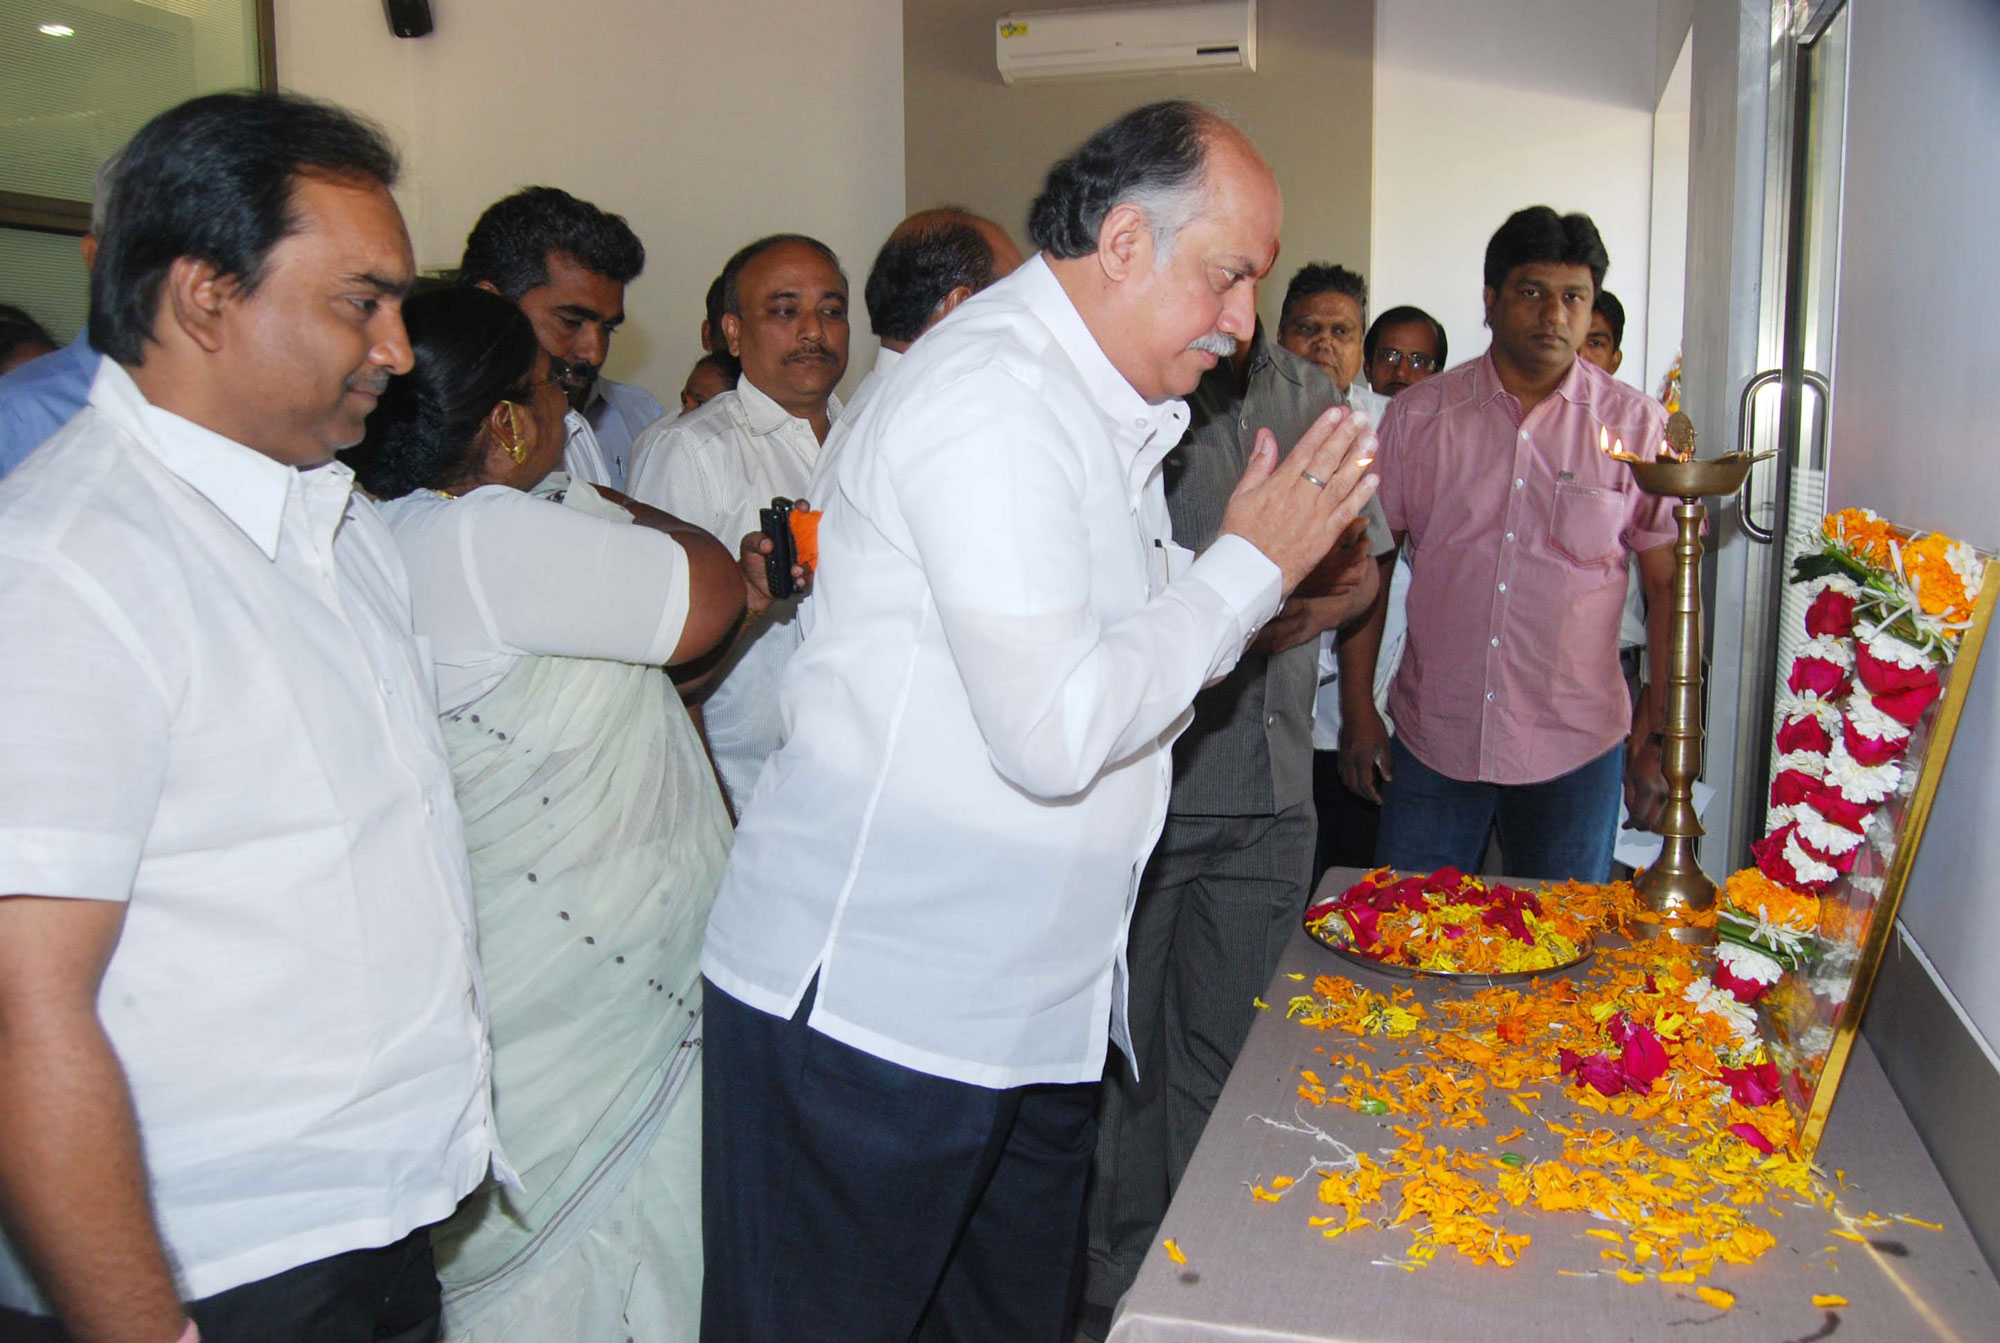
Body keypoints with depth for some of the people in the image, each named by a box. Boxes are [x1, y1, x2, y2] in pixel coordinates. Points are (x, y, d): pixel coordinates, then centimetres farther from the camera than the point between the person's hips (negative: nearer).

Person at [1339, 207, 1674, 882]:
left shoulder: (1638, 427, 0)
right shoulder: (1417, 414, 1)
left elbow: (1669, 585, 3)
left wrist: (1660, 736, 0)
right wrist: (1357, 708, 2)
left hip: (1575, 750, 0)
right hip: (1430, 742, 1)